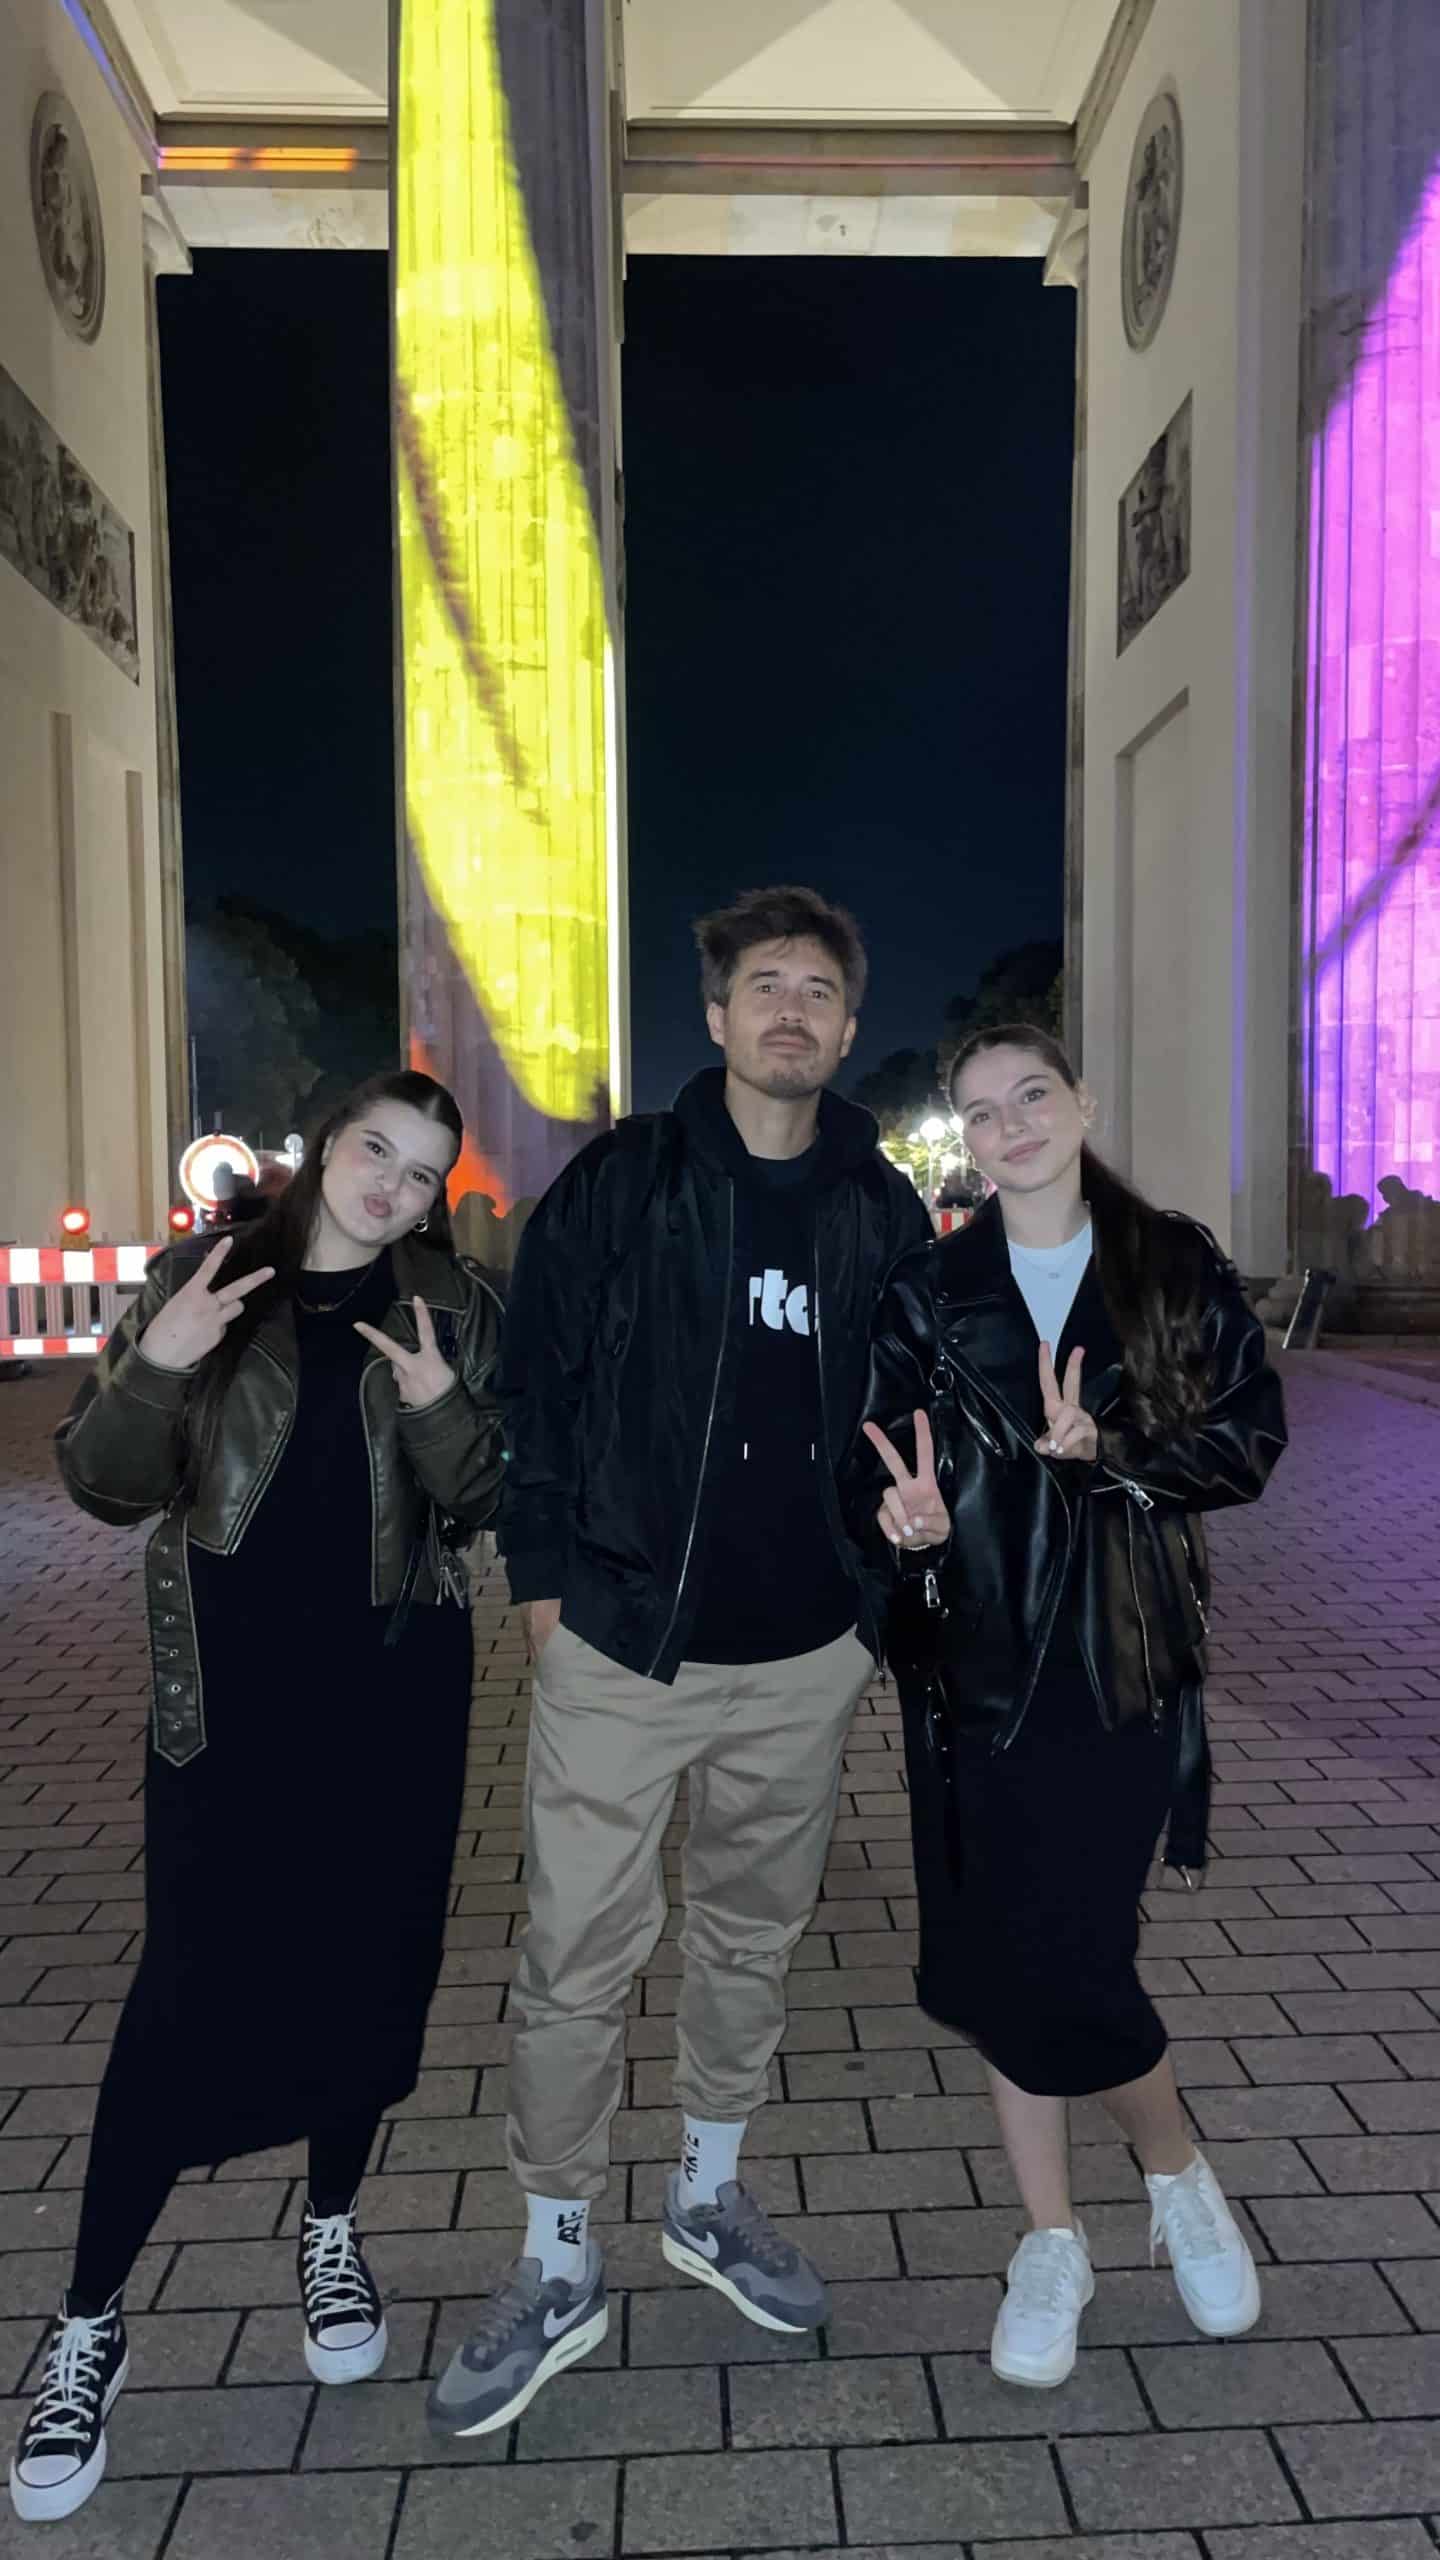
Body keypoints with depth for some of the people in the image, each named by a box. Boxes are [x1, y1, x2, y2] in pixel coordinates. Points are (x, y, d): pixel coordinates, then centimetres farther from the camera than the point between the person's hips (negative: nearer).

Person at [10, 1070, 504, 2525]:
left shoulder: (449, 1309, 2)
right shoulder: (207, 1279, -1)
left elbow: (486, 1504, 1)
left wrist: (441, 1407, -18)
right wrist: (155, 1363, -21)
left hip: (396, 1690, 2)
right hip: (229, 1692, -1)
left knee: (370, 1969, 11)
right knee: (191, 1989, -2)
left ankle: (331, 2229, 36)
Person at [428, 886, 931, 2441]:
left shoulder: (882, 1213, 3)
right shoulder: (619, 1183, -5)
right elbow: (531, 1380, -1)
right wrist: (542, 1576, -4)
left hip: (804, 1659, 3)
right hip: (620, 1645, -2)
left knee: (751, 1936, 18)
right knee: (577, 1960, 3)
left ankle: (709, 2197, 40)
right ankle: (556, 2272, 23)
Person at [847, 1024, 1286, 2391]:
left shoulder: (1177, 1266, 1)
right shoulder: (928, 1290, 3)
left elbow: (1250, 1435, -1)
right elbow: (874, 1468, -1)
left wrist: (1111, 1450, -17)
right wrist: (908, 1523, -22)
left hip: (1124, 1664, -2)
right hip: (978, 1667, 2)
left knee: (1068, 1961, -4)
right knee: (1004, 1961, 9)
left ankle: (1177, 2174, 29)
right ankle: (1050, 2241, 32)